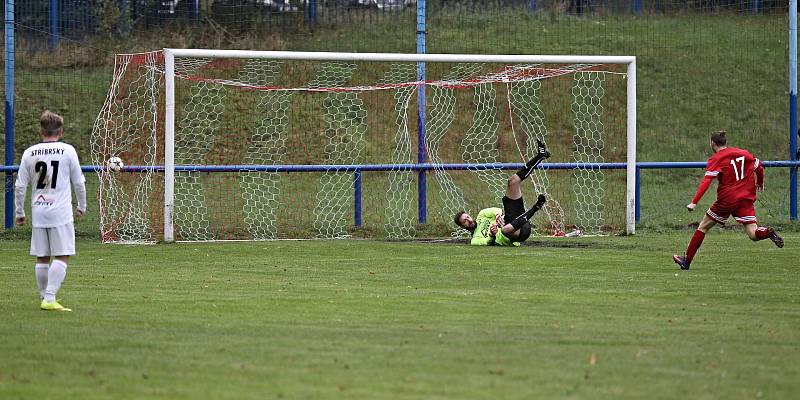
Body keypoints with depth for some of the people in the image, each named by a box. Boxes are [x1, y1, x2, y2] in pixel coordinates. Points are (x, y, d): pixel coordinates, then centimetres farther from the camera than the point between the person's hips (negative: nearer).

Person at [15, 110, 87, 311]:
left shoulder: (29, 153, 6)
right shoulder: (67, 150, -2)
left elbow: (20, 186, 6)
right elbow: (79, 183, 3)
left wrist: (20, 212, 17)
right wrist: (81, 207, 18)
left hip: (38, 212, 4)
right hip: (61, 212, -4)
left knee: (42, 258, 12)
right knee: (61, 257, -4)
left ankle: (45, 297, 20)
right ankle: (50, 299, -15)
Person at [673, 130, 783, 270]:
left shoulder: (716, 159, -5)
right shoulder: (743, 153, 10)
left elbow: (706, 182, -16)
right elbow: (759, 167, 19)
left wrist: (694, 202, -23)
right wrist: (760, 183, 38)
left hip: (726, 200, -4)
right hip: (746, 199, 4)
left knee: (703, 227, 13)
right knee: (753, 234, -1)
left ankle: (686, 260, 16)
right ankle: (768, 232, -34)